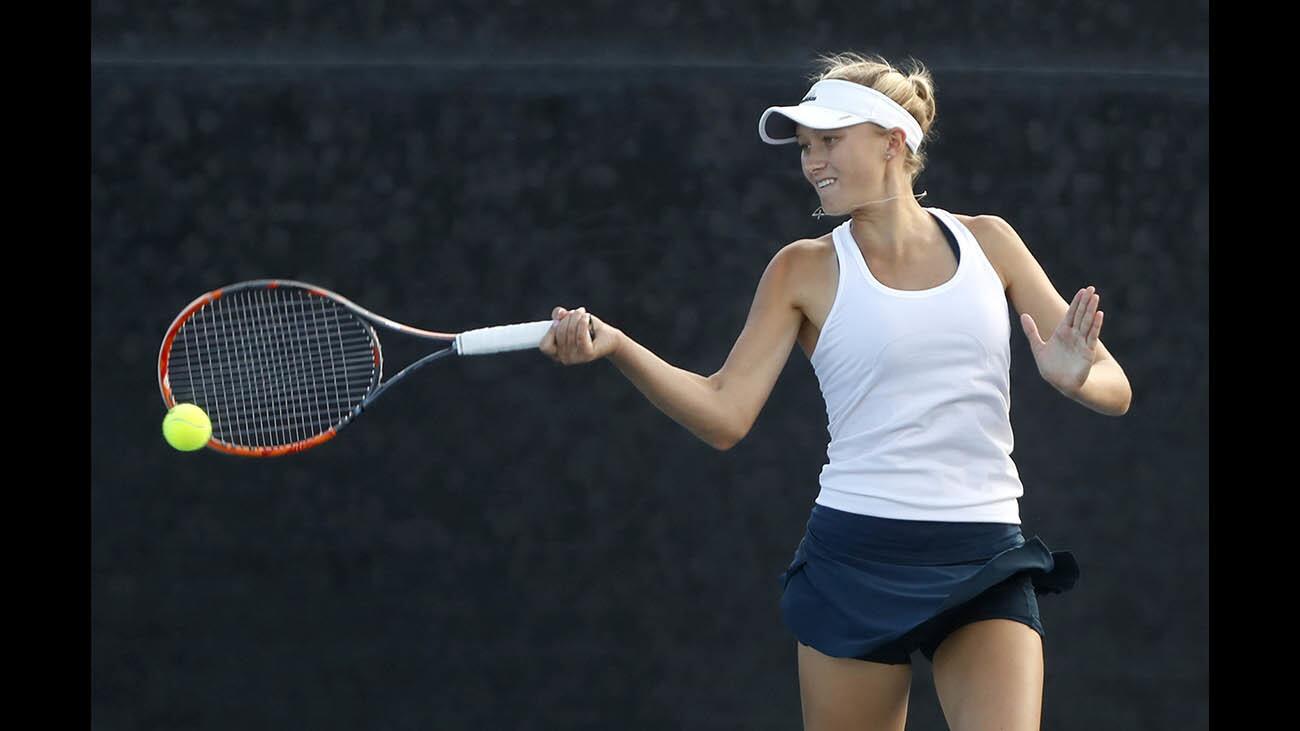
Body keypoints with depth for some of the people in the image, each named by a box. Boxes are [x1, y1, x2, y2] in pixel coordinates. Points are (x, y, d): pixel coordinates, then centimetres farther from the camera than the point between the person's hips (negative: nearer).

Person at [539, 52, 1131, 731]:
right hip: (860, 556, -1)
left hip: (986, 570, 1)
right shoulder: (807, 270, 4)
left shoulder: (988, 241, 8)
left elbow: (1114, 389, 8)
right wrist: (616, 346, -19)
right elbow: (725, 413, -4)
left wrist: (1074, 376, -16)